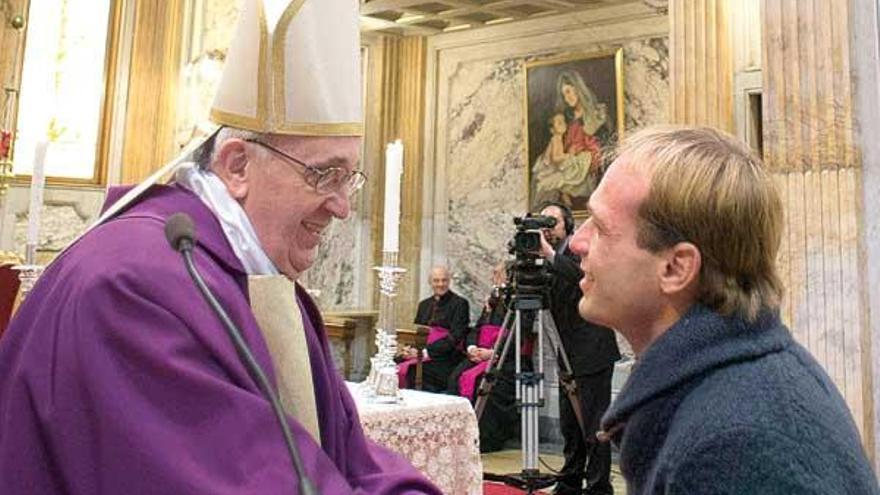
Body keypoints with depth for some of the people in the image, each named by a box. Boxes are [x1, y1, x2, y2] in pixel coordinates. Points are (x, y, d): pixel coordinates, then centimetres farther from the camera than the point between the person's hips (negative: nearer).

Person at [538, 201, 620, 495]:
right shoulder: (552, 261, 12)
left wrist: (550, 254, -34)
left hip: (592, 351, -8)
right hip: (568, 354, 8)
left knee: (593, 424, -5)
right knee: (569, 424, 14)